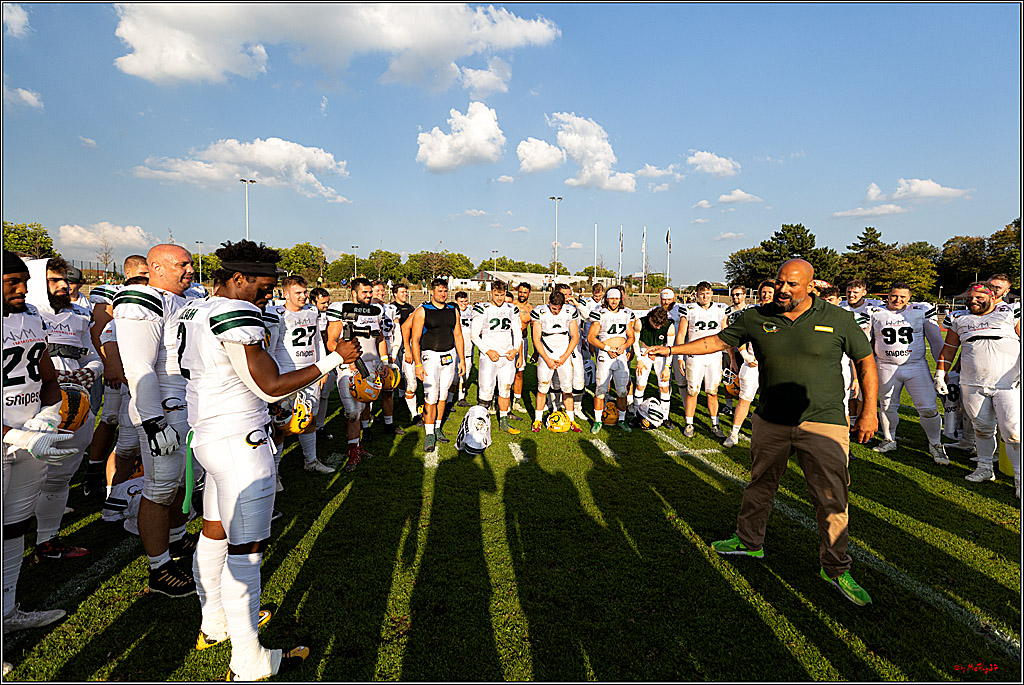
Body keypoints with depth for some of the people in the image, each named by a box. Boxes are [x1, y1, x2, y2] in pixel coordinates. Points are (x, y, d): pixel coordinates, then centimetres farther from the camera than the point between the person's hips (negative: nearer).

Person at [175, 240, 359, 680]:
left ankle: (214, 624, 42)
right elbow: (271, 386, -20)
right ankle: (248, 663, 13)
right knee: (244, 553, -1)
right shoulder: (237, 316, -19)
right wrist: (333, 359, -14)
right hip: (240, 445, -10)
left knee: (214, 534, 22)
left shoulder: (191, 313, 11)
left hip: (208, 438, 10)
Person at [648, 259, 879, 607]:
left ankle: (835, 569, 21)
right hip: (770, 422, 3)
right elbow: (716, 341, 8)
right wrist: (671, 349, 3)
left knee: (833, 498, 2)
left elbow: (865, 361, 5)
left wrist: (869, 411, 0)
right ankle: (749, 541, 36)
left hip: (823, 424, -2)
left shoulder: (839, 320, -4)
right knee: (760, 484, 16)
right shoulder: (756, 318, 0)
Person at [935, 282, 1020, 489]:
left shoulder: (1011, 315, 7)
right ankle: (985, 468, 23)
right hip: (973, 385, 3)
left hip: (1008, 384, -3)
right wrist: (940, 374, 12)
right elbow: (949, 349, 18)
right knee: (982, 429, 9)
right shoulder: (960, 321, 15)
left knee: (1013, 432, -7)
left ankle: (1019, 477, 4)